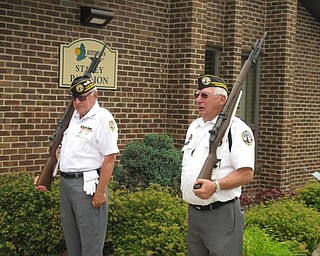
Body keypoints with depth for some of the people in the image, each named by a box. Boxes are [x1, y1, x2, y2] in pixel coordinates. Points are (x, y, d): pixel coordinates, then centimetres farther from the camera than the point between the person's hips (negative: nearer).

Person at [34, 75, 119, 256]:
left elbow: (110, 158, -17)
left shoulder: (102, 118, -11)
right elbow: (62, 151, 22)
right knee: (72, 240, 17)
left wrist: (101, 191, -20)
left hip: (87, 185, -8)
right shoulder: (73, 117, 15)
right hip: (66, 183, 8)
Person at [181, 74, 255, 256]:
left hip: (222, 214, -7)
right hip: (193, 212, 8)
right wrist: (188, 193, 15)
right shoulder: (194, 127, 16)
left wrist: (215, 185, -28)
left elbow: (246, 173, -17)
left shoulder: (237, 128, -10)